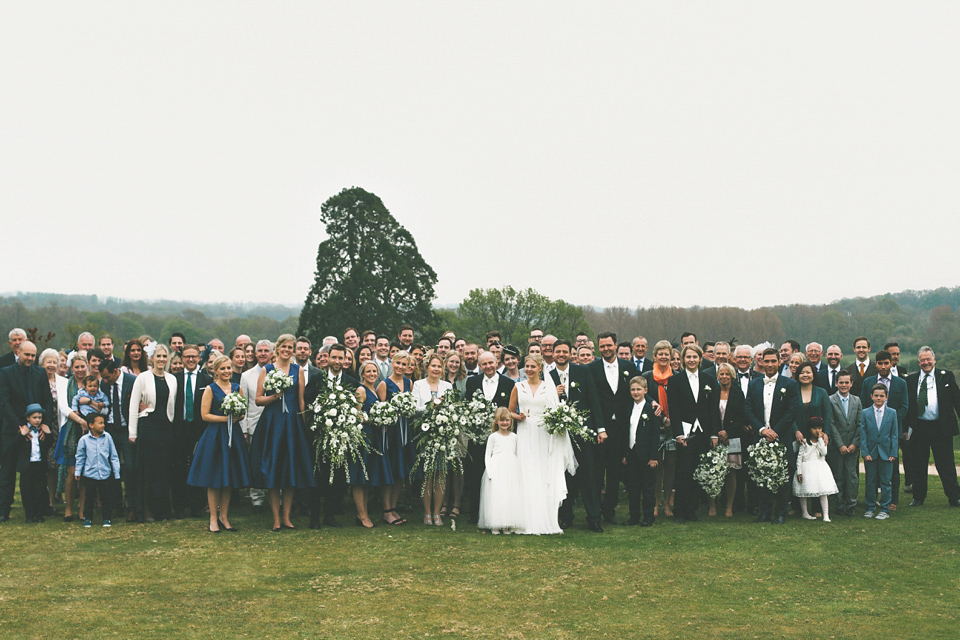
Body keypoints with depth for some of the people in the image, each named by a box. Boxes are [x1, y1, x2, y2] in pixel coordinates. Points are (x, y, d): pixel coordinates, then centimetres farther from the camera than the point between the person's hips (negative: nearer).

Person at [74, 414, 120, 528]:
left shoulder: (107, 437, -2)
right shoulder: (84, 440, -4)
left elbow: (114, 456, 5)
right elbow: (80, 457, 8)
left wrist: (117, 473, 5)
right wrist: (77, 472, 8)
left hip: (105, 474, 1)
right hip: (90, 474, -1)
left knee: (106, 497, 5)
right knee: (90, 498, 6)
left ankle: (107, 518, 16)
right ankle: (87, 518, 18)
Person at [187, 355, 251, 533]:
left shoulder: (237, 388, 11)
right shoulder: (210, 389, -3)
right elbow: (205, 415, -8)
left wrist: (237, 417, -7)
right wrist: (225, 418, -15)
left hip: (233, 436, 4)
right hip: (215, 436, -4)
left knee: (230, 479, 6)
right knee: (213, 480, -2)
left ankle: (224, 517, 15)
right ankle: (213, 519, 4)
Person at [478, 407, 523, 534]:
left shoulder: (514, 437, 12)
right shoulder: (493, 437, 2)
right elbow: (487, 455, 1)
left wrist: (519, 471, 10)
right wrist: (490, 472, -8)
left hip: (511, 472, 3)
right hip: (496, 472, -3)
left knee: (511, 497, -1)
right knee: (496, 497, -8)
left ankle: (508, 525, 4)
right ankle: (495, 526, -3)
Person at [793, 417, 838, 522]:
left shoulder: (823, 441, 6)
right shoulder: (804, 441, 0)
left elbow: (824, 452, -11)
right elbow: (800, 456, 0)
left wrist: (820, 439, -10)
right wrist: (799, 472, -5)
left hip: (820, 467, 1)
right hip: (806, 468, -1)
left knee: (823, 491, -6)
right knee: (804, 491, 5)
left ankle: (826, 515, -6)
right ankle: (805, 513, 20)